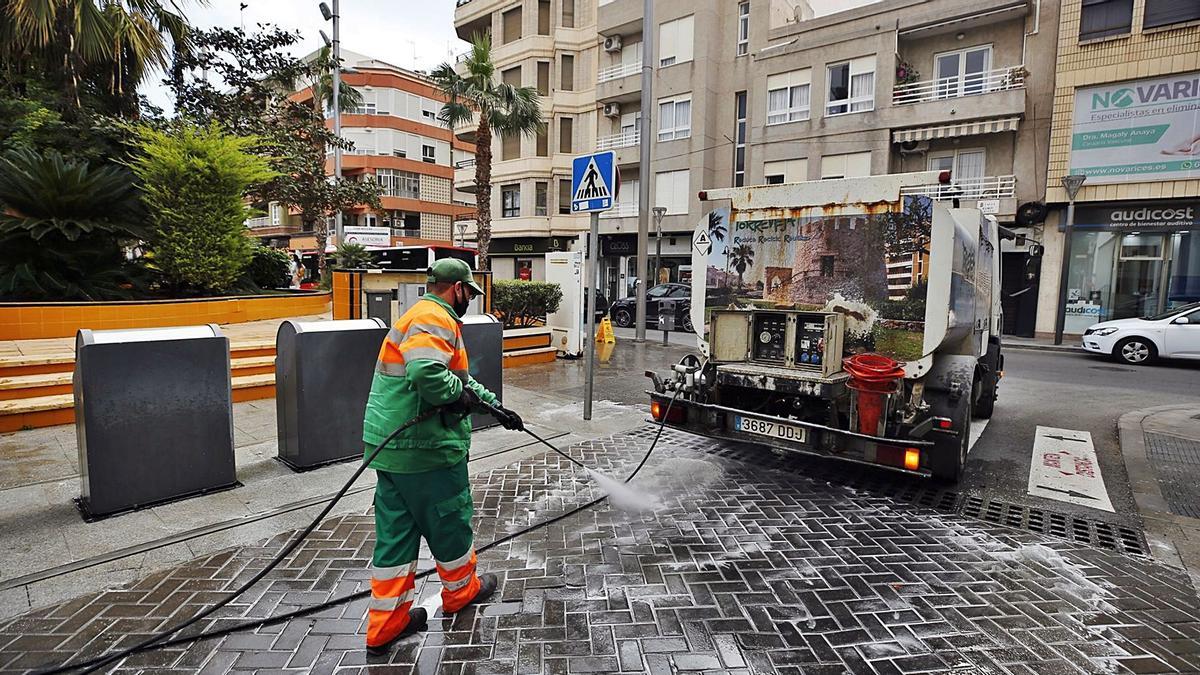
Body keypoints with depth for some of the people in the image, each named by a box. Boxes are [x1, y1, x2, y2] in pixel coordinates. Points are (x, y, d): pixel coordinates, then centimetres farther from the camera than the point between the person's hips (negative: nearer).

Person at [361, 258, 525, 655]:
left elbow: (458, 378, 27)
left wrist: (494, 406, 25)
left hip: (391, 446, 10)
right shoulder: (435, 320, -15)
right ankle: (461, 591, 35)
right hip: (425, 448, -10)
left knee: (395, 534, 13)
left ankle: (386, 625, 23)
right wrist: (460, 393, -17)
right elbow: (426, 372, -35)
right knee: (450, 521, 13)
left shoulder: (423, 317, 21)